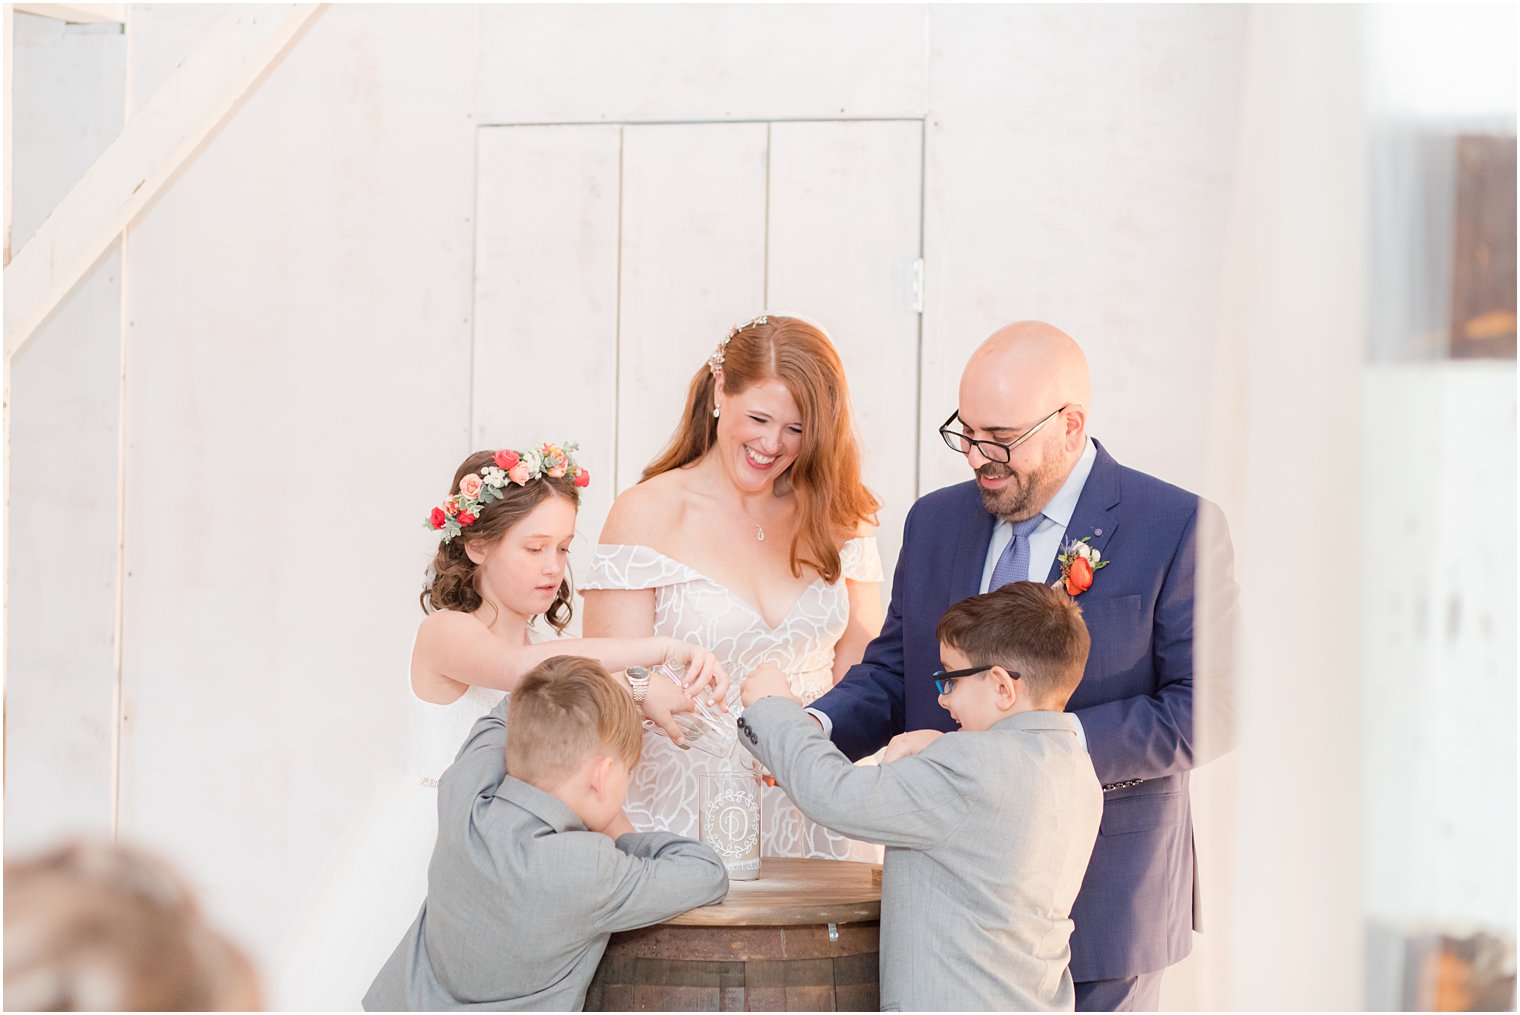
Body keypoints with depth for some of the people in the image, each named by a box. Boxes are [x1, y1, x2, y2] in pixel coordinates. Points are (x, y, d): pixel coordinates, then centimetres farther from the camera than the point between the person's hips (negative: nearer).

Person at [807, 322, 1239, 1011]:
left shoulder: (1178, 527, -8)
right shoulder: (935, 521, 10)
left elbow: (1206, 710, -11)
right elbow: (891, 672, 14)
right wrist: (815, 730, -7)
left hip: (1100, 903, -4)